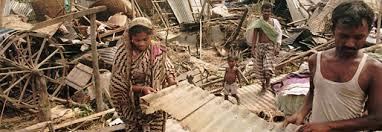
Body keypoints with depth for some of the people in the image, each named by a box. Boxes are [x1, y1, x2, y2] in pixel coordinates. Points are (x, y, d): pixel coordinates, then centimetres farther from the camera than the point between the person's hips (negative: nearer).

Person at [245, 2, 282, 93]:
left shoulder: (274, 22, 0)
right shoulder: (257, 23, 2)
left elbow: (278, 35, -1)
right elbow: (254, 36, 3)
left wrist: (277, 47, -11)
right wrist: (253, 48, -2)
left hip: (270, 46, -2)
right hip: (259, 46, 2)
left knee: (268, 66, -14)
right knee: (259, 66, 6)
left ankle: (268, 80, 17)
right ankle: (263, 86, 24)